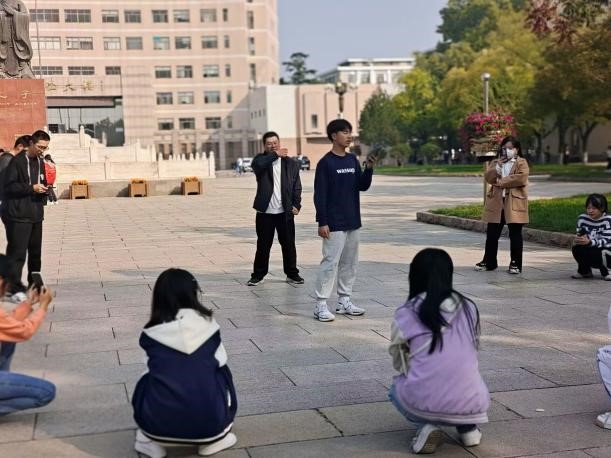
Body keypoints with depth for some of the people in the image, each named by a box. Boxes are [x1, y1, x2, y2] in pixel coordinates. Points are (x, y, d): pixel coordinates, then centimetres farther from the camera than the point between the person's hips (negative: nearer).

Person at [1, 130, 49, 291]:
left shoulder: (40, 162, 14)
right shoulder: (18, 161, -9)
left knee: (35, 252, 15)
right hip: (18, 215, -8)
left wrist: (44, 188, 3)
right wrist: (31, 188, -20)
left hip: (36, 214, 8)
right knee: (17, 253, -9)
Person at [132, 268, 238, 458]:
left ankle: (150, 439, 17)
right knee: (222, 372, 27)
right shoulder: (208, 325, 1)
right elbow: (220, 362, 14)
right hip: (209, 420, -1)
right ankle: (217, 437, 20)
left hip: (159, 422, 1)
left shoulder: (150, 334, 2)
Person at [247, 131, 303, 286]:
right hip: (265, 211, -1)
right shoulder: (261, 160, 3)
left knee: (289, 245, 8)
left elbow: (297, 187, 4)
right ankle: (258, 275, 16)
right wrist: (275, 155, -15)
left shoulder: (291, 163, 6)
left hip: (285, 212, 1)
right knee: (263, 246, 6)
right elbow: (258, 165, -23)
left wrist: (296, 205, -6)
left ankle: (292, 274, 19)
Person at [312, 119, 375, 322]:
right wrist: (322, 222, -16)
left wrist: (369, 168, -8)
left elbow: (362, 186, 9)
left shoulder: (353, 160, 10)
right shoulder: (326, 163, -9)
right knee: (330, 262, -8)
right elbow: (319, 195, -11)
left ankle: (344, 300, 22)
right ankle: (321, 305, -3)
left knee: (350, 262, 11)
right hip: (334, 224, -7)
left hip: (352, 222, 7)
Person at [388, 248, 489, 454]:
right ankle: (468, 427, 14)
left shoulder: (406, 314, 1)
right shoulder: (469, 308, 8)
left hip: (423, 403, -3)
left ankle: (427, 426, 4)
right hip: (471, 406, 3)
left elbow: (399, 363, 13)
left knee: (397, 388, 30)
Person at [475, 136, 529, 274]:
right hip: (496, 203, 4)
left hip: (514, 204, -4)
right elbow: (488, 178, 2)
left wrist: (501, 181, -12)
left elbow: (521, 178, -16)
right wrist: (498, 167, -12)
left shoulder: (521, 163, 1)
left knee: (515, 234, 1)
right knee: (492, 234, 8)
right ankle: (489, 262, 19)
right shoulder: (495, 163, 15)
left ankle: (515, 263, 8)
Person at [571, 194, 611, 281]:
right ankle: (585, 271, 4)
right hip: (590, 251, 4)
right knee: (576, 248, -25)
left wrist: (590, 242, -39)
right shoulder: (582, 218, -2)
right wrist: (577, 240, -26)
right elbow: (579, 236, 0)